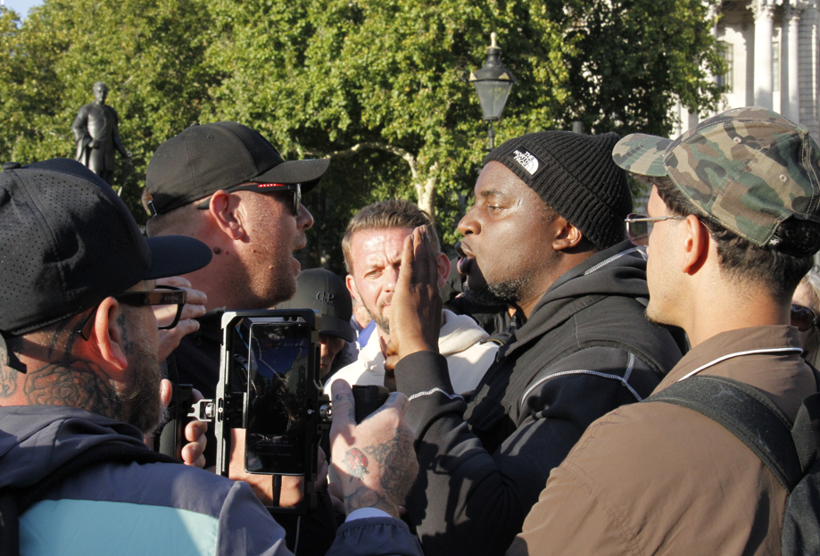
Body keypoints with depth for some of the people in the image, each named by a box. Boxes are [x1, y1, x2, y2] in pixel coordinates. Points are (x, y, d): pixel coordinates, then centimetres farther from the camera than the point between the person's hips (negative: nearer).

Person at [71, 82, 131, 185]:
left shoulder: (111, 112, 18)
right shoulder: (86, 110, 3)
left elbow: (115, 134, 20)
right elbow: (75, 128, -1)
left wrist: (122, 150, 9)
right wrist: (88, 142, -14)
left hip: (107, 150, 5)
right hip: (92, 150, -5)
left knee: (107, 181, 0)